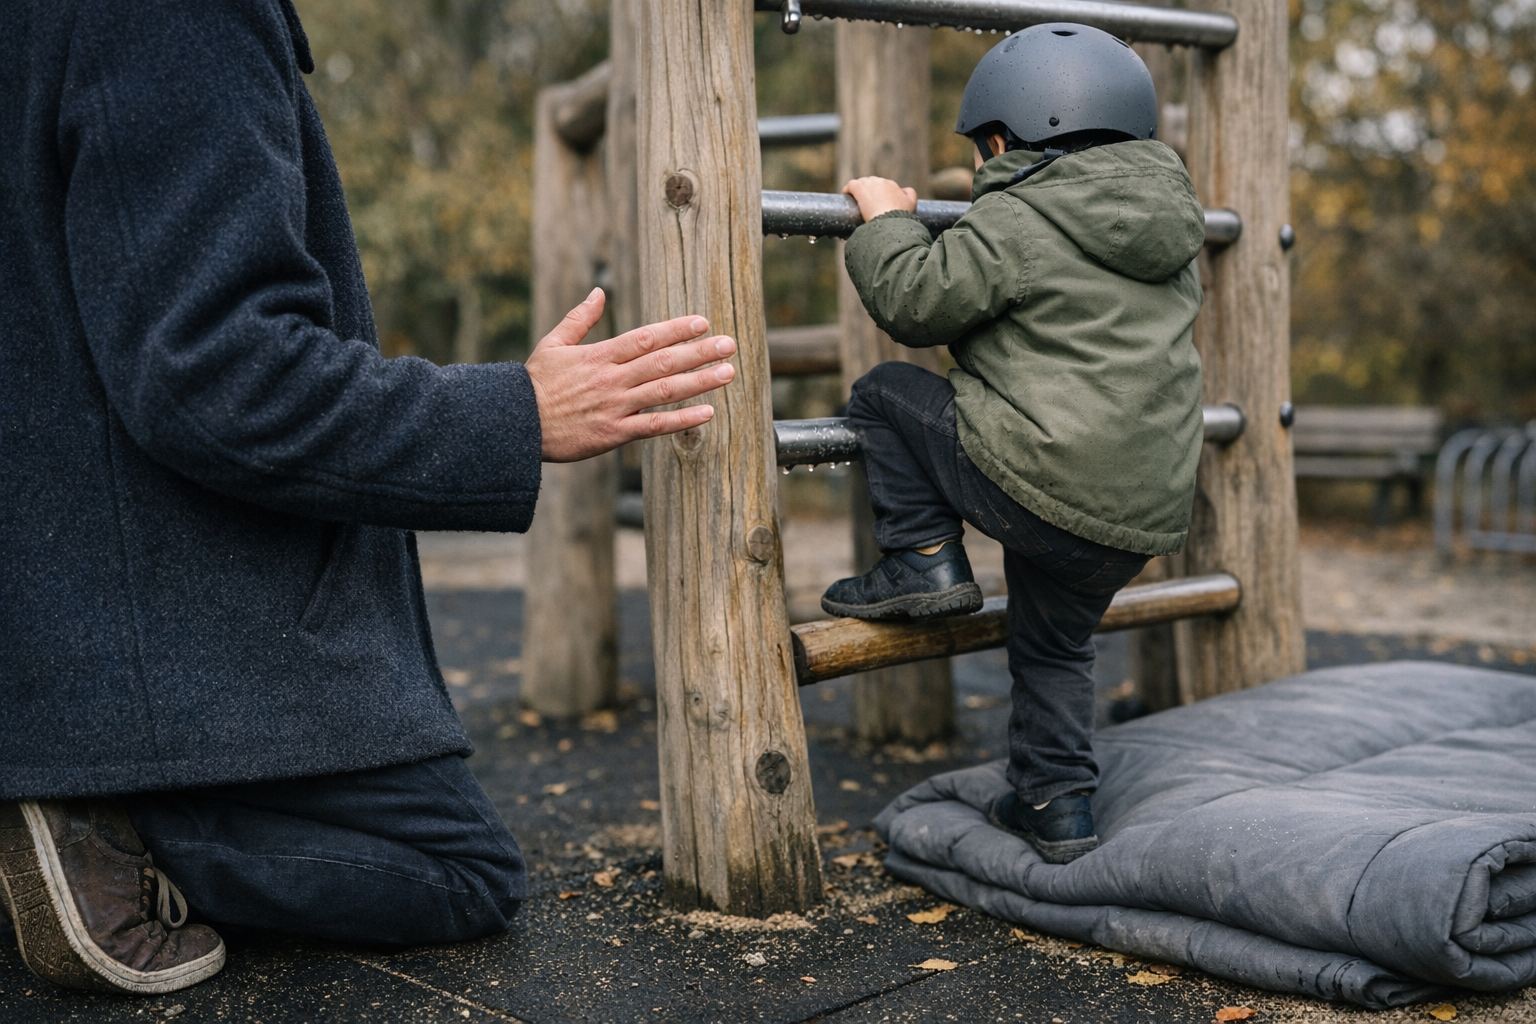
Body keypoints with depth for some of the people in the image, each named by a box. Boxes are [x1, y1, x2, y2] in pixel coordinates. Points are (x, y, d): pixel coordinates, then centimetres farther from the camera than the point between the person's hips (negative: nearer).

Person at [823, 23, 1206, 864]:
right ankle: (1058, 806, 30)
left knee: (886, 392, 10)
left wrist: (888, 222, 9)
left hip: (1033, 483, -8)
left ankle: (924, 565, 8)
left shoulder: (1014, 222, -9)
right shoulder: (1171, 228, 16)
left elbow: (917, 302, -9)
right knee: (1054, 644, 29)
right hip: (1146, 515, 8)